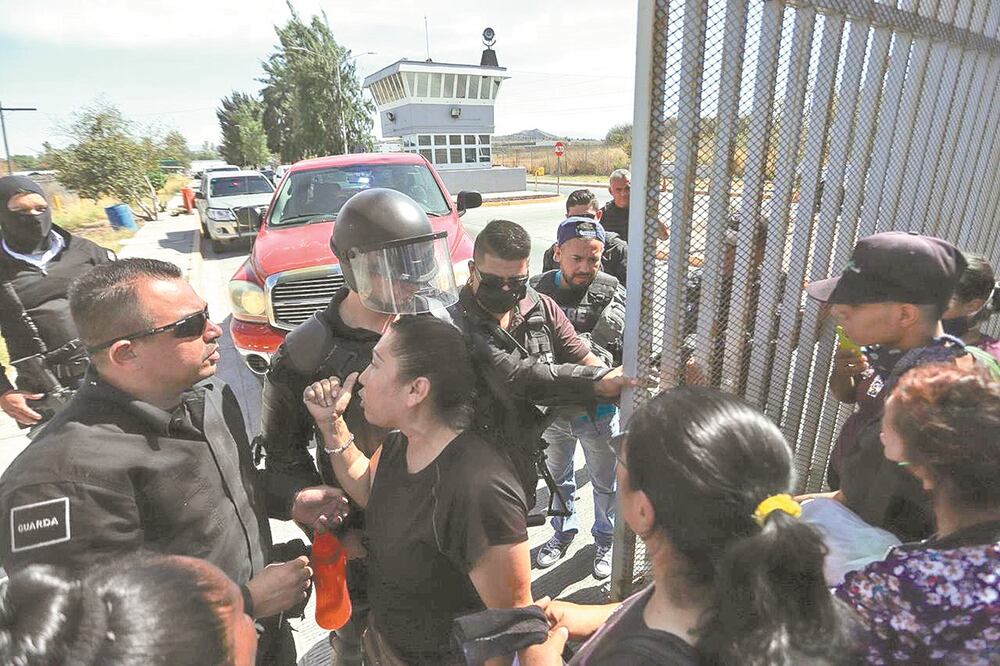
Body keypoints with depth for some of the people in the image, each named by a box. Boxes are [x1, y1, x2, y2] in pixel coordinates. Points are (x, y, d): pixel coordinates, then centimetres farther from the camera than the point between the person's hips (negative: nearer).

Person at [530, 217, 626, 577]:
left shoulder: (612, 293, -14)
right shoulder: (537, 288, -8)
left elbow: (601, 346, -21)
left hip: (597, 408, -2)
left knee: (605, 481, 19)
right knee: (558, 476, 24)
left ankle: (606, 538, 45)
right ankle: (563, 532, 50)